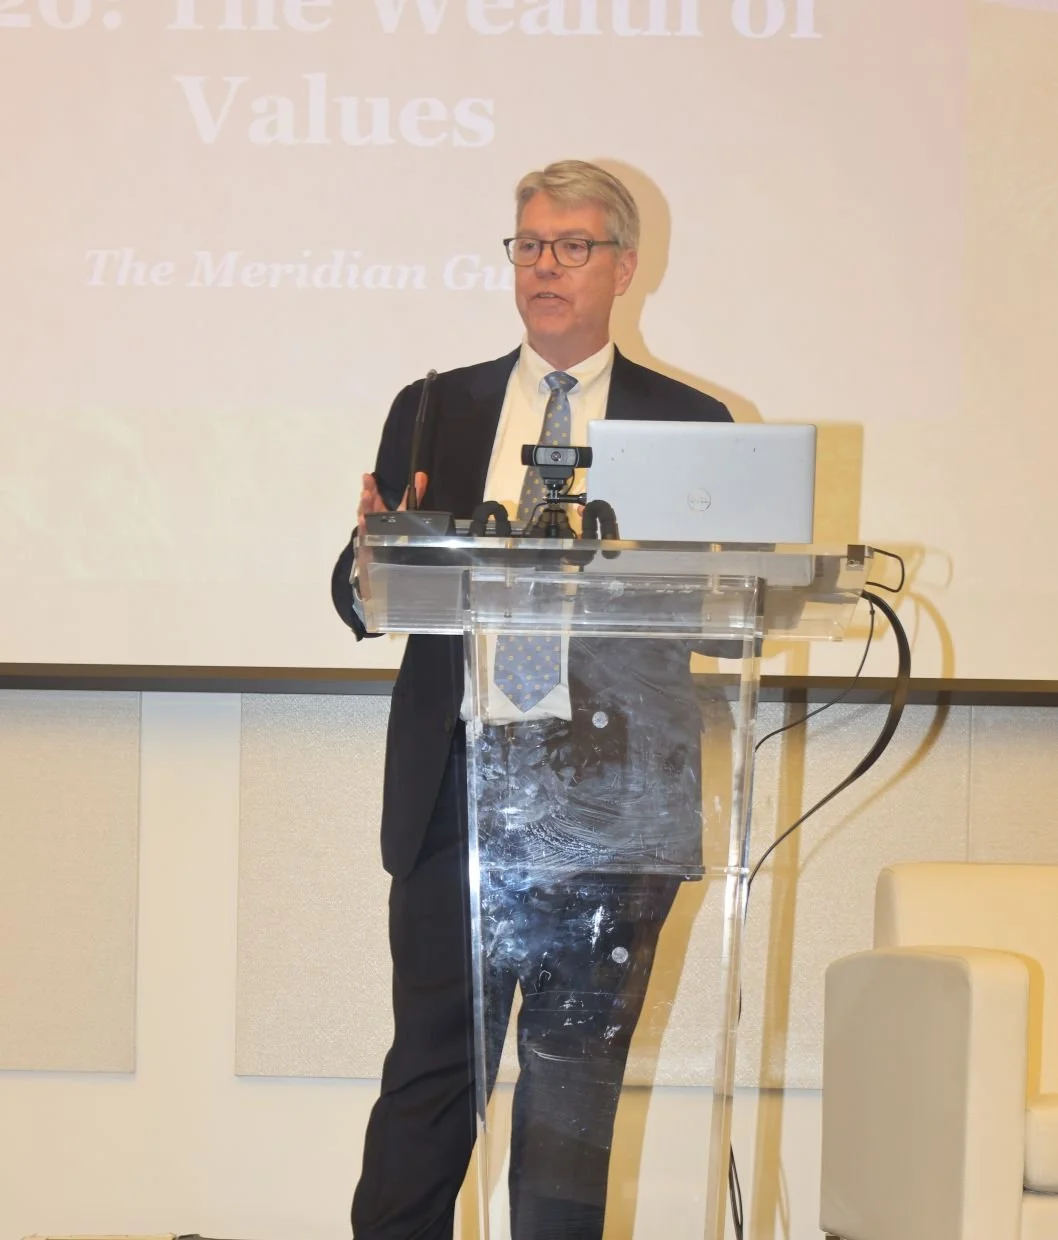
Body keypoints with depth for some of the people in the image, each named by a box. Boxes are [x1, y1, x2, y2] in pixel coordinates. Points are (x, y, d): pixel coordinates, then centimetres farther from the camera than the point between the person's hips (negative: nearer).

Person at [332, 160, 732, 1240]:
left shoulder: (689, 423, 7)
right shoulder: (435, 411, 12)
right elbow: (358, 605, 7)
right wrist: (376, 550, -15)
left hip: (609, 789, -1)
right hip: (457, 788, 1)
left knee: (575, 1076, 7)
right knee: (428, 1068, 3)